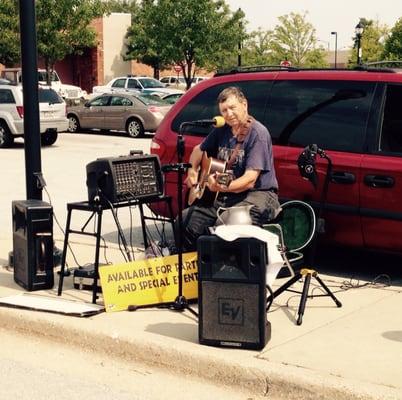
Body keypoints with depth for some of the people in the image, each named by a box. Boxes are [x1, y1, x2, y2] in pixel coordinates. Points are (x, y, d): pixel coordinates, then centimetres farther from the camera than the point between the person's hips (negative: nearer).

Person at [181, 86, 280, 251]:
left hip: (258, 194, -7)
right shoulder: (222, 131, 10)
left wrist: (224, 187, -37)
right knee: (185, 220, -10)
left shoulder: (258, 133, -12)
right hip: (225, 196, 7)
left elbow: (250, 179, -21)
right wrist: (193, 171, 9)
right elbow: (199, 150, 28)